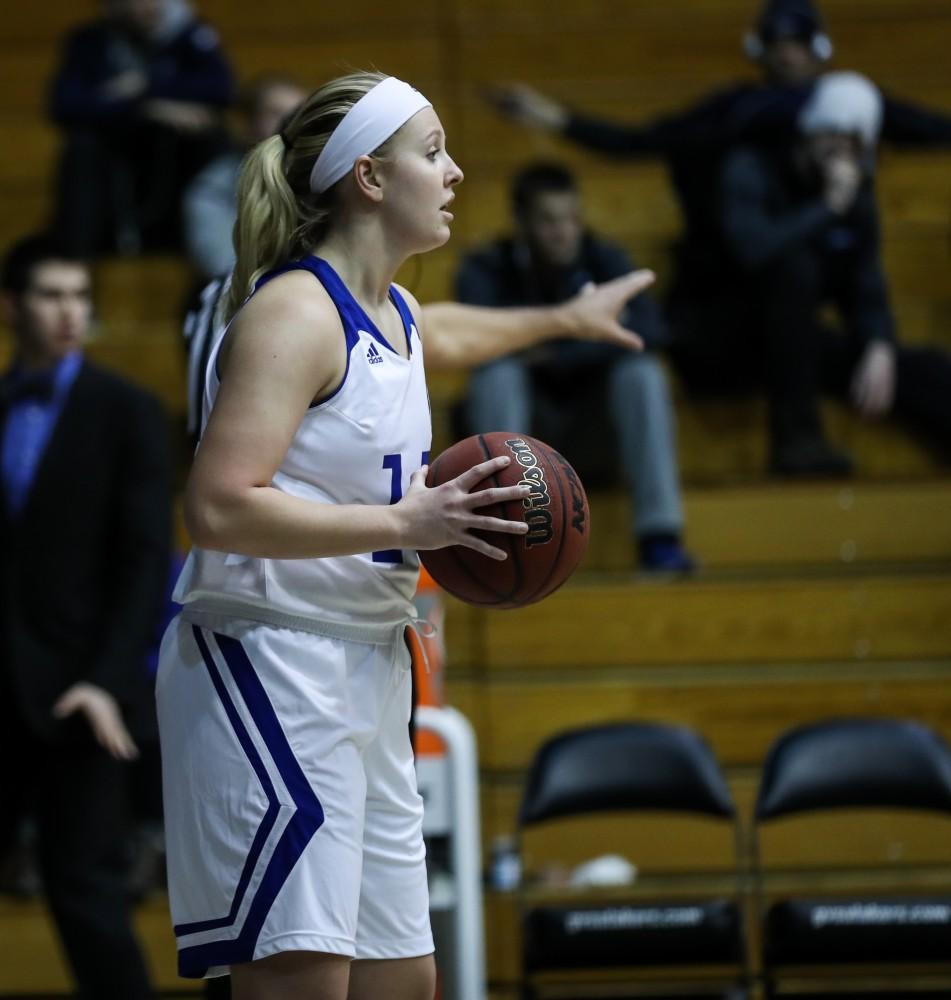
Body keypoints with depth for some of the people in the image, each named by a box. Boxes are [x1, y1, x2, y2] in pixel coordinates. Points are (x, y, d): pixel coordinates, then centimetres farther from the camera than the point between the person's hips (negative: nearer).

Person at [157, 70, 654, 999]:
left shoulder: (393, 314, 15)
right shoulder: (293, 312, -13)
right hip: (268, 667, -10)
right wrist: (406, 523, -24)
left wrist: (559, 319, 56)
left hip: (366, 670, 10)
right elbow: (218, 510, -23)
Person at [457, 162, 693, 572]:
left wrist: (559, 352, -27)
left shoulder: (604, 259, -8)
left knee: (642, 372, -25)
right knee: (498, 374, -32)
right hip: (516, 418, -2)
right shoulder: (485, 269, -14)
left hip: (587, 419, 2)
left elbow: (647, 328, -22)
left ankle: (658, 535, -27)